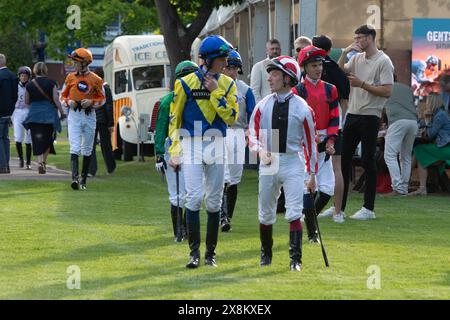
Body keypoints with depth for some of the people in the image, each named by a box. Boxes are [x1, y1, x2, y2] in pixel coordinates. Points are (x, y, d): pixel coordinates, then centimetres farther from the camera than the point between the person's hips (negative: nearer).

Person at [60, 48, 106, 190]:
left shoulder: (95, 79, -1)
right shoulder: (70, 77, 4)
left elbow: (102, 98, 6)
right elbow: (63, 96, 13)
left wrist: (91, 102, -13)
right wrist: (68, 102, -8)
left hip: (89, 115, 0)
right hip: (74, 115, 0)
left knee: (87, 150, 9)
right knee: (75, 148, -13)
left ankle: (83, 179, 20)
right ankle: (75, 177, -23)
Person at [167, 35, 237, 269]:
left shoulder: (228, 84, 4)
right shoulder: (186, 83, -4)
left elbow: (231, 117, -6)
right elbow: (174, 118, 1)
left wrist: (215, 92, -14)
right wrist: (173, 151, -3)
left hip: (216, 146, 3)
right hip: (192, 145, -3)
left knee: (214, 201, 5)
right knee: (194, 197, -12)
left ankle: (210, 253, 14)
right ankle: (194, 252, -7)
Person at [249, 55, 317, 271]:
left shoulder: (302, 108, -3)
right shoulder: (263, 106, 5)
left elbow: (310, 142, 2)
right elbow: (253, 134, 8)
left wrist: (312, 174, 1)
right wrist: (260, 150, -15)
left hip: (292, 164, -3)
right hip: (268, 163, 3)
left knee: (294, 213, -11)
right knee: (265, 214, 11)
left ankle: (295, 259, -10)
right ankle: (266, 254, 29)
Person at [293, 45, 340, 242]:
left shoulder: (330, 90, 11)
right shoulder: (297, 91, -3)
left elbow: (334, 119, 10)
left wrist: (330, 141, -3)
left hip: (323, 145, 5)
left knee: (327, 189, -2)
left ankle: (308, 218, 22)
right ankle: (312, 232, 1)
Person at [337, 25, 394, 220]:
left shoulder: (383, 61, -9)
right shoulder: (357, 58, 13)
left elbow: (387, 91, -15)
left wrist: (362, 84, -17)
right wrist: (345, 53, 1)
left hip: (370, 116, -7)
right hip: (352, 114, 7)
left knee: (368, 162, -3)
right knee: (343, 159, 8)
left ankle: (369, 209, 2)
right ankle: (339, 206, 14)